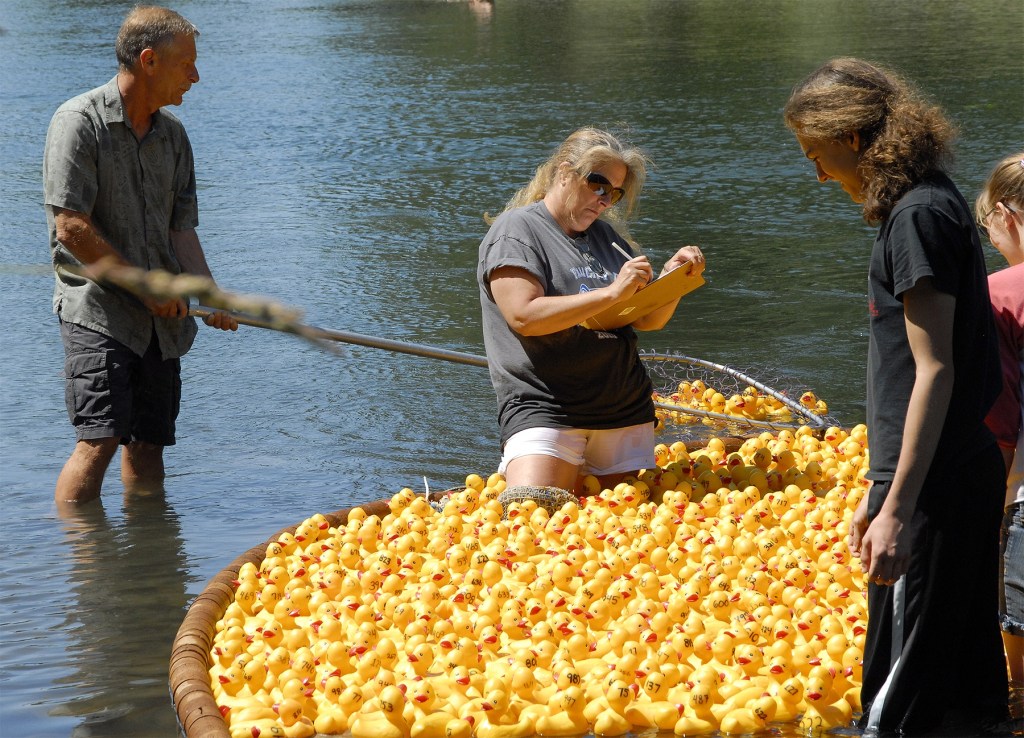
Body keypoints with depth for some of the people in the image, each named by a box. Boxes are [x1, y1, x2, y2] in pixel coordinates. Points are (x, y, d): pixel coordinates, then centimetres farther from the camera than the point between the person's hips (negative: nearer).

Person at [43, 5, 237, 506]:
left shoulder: (172, 134, 13)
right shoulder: (79, 121, -9)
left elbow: (181, 226, 11)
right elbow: (72, 226, -15)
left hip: (162, 316, 6)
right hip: (96, 309, -6)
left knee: (149, 444, 7)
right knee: (99, 440, -15)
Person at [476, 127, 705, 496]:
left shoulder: (606, 236, 17)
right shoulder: (516, 229, -3)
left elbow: (647, 320, 18)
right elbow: (525, 316, -17)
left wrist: (673, 278, -2)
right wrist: (612, 293, -18)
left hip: (625, 410, 6)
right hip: (544, 409, -6)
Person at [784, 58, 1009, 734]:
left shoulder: (918, 216, -15)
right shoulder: (935, 200, 15)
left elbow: (934, 370, -20)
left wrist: (898, 508, -21)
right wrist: (882, 491, 23)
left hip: (932, 490, -10)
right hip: (967, 473, 10)